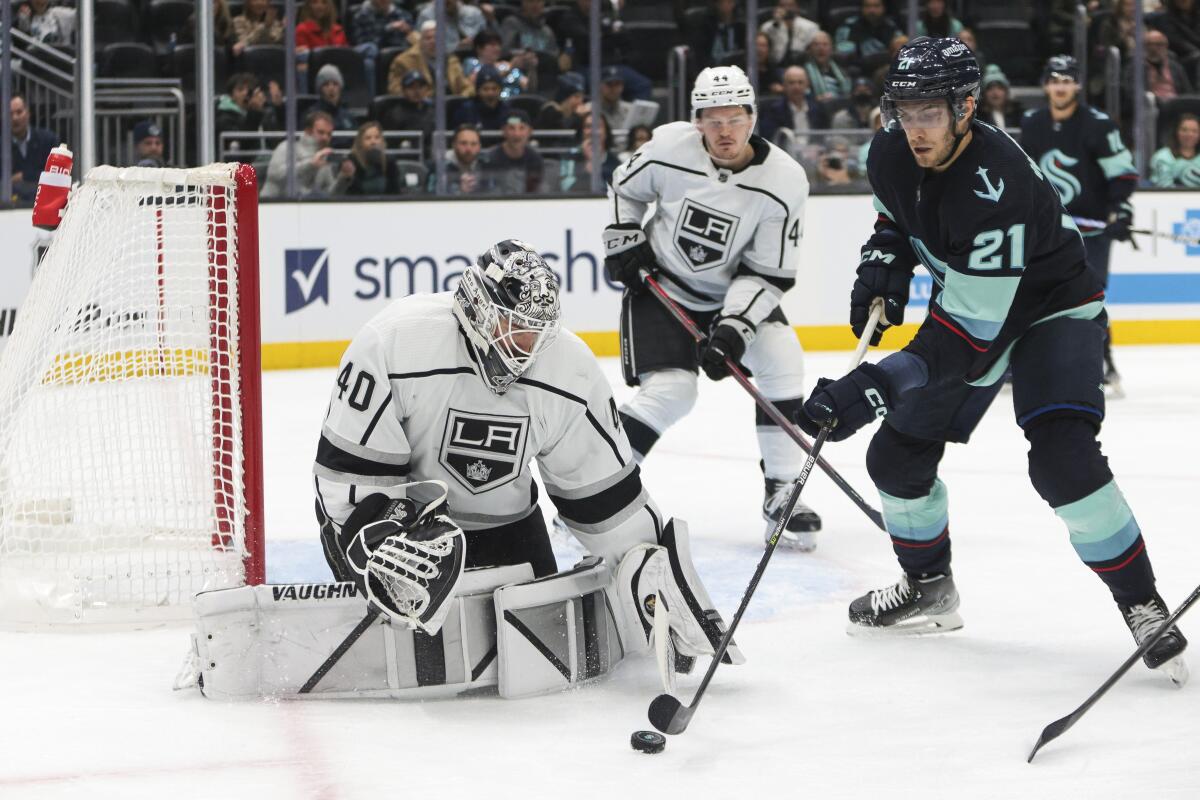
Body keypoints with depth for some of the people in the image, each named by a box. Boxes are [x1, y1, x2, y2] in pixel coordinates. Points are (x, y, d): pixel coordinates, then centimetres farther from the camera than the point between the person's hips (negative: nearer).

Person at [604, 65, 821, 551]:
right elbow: (624, 188, 5)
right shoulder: (669, 147, -18)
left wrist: (734, 328, -25)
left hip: (734, 292, 2)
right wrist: (624, 242, -6)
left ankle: (782, 493, -7)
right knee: (670, 390, -18)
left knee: (781, 361, -19)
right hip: (660, 286, -2)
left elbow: (769, 273, -16)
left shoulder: (783, 182, -19)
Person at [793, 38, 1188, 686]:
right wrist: (884, 260, -7)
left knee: (1063, 459, -27)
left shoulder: (995, 189, -38)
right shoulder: (891, 154, -14)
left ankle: (1142, 606, -13)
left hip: (1053, 308, -8)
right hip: (968, 304, 8)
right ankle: (929, 590, 28)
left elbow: (969, 340, -39)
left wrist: (868, 390, -44)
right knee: (897, 454, 4)